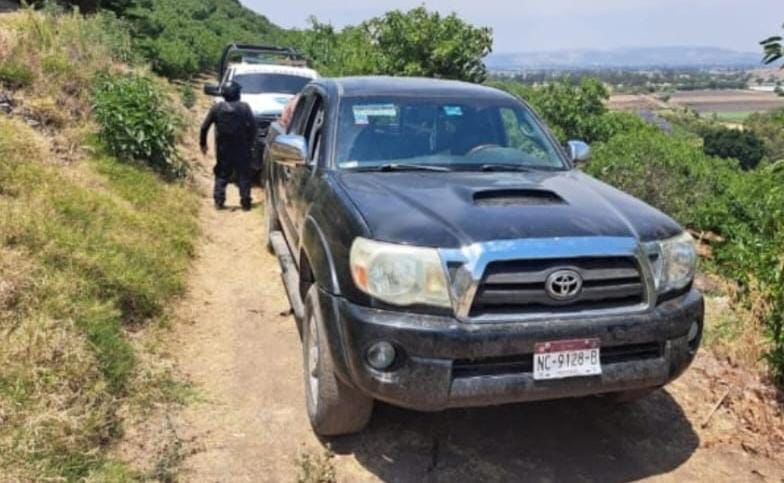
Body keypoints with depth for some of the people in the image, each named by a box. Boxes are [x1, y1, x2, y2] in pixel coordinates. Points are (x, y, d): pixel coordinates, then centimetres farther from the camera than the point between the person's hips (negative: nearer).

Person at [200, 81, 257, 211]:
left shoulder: (217, 108, 0)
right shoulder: (244, 107, -4)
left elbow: (204, 127, 1)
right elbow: (253, 126, -8)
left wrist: (203, 143, 11)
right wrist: (251, 143, 1)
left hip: (223, 149, 1)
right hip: (241, 148, -1)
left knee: (221, 175, 12)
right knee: (244, 175, 7)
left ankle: (219, 201, 6)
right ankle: (245, 202, 5)